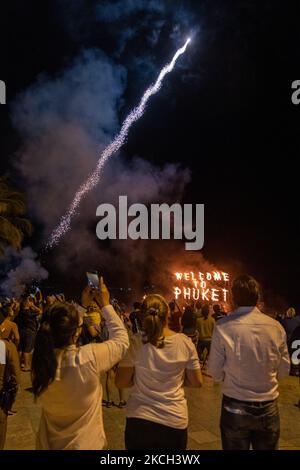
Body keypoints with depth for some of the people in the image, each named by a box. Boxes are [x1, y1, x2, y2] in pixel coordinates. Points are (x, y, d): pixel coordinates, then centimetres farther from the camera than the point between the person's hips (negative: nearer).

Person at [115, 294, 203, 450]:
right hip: (175, 420, 1)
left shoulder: (135, 343, -13)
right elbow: (197, 382, -2)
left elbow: (121, 383, -6)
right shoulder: (185, 342, -10)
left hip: (139, 419, -1)